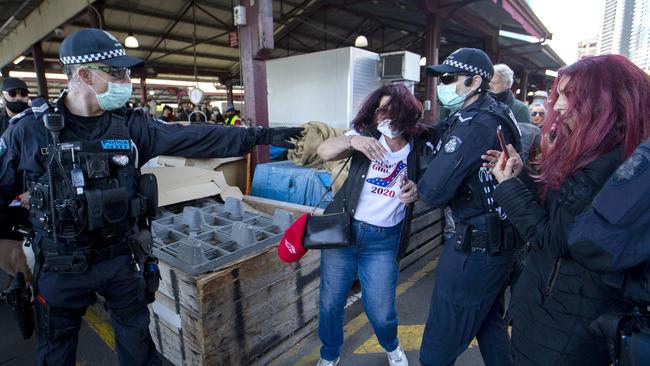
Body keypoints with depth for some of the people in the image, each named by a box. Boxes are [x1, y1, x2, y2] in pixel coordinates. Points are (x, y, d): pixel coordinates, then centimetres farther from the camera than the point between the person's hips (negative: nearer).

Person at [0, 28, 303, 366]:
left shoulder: (131, 125, -6)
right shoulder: (29, 128, -11)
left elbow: (195, 138, -10)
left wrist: (259, 135, -14)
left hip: (123, 258, 2)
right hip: (61, 265, -1)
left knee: (137, 338, 20)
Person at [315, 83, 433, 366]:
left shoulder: (420, 149, -2)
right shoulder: (366, 135, -5)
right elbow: (324, 151, -18)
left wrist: (417, 192, -14)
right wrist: (352, 140, -38)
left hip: (384, 239, 0)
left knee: (380, 309, 8)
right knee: (331, 301, 11)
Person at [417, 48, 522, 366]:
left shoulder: (474, 125, -21)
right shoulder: (498, 114, 10)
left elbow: (433, 192, -27)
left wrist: (419, 187, -5)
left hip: (474, 247, -10)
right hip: (500, 240, 10)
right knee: (490, 321, 28)